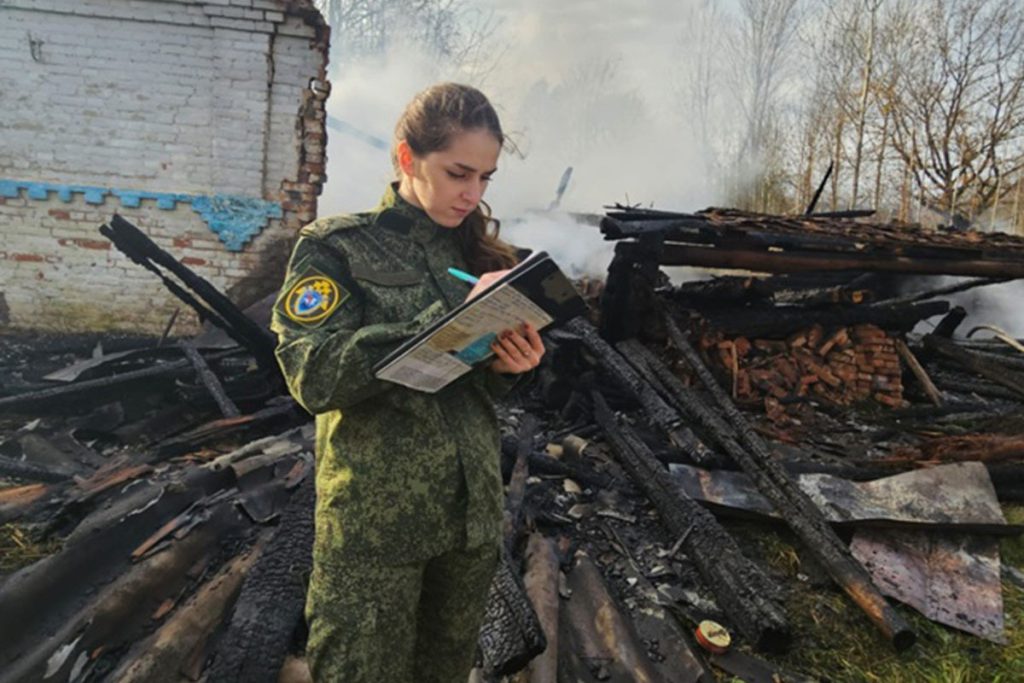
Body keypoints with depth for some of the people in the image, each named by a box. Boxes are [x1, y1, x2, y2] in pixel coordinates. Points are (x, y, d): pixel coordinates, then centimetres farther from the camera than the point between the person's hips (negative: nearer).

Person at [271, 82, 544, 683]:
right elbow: (316, 375, -19)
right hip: (375, 520, -4)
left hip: (474, 511, 5)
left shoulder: (478, 253, 9)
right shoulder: (336, 245, -5)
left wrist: (507, 365, -9)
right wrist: (448, 320, -24)